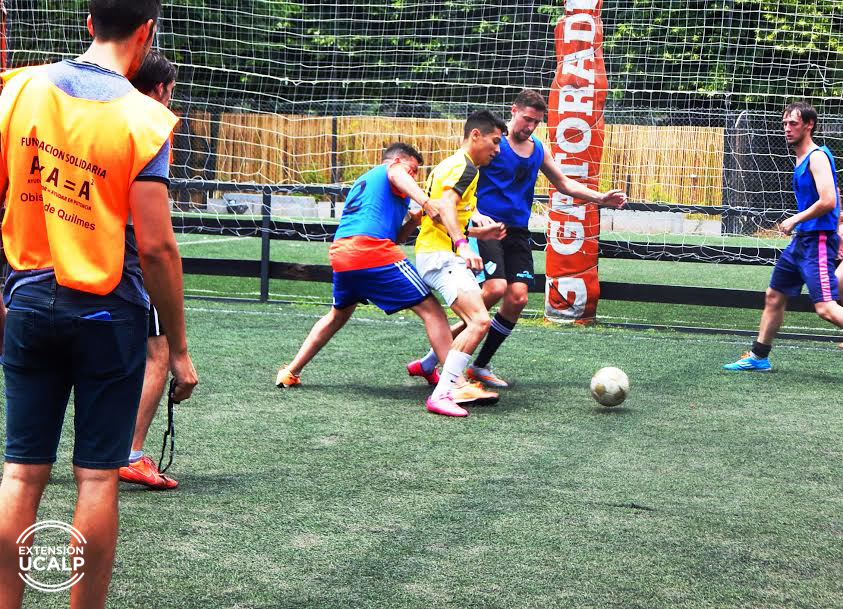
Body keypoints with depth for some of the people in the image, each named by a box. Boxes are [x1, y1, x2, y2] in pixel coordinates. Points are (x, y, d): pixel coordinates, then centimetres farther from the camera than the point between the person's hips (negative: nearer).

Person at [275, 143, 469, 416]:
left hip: (339, 251, 8)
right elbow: (397, 175, -17)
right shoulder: (391, 170, 12)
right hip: (372, 250, -8)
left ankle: (290, 373, 34)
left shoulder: (360, 182, 35)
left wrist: (413, 221, 22)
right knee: (431, 310, -8)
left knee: (339, 314, 32)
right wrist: (427, 202, -32)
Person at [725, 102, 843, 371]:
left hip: (817, 241, -10)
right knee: (774, 297, 16)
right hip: (800, 239, 10)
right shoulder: (802, 159, 15)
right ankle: (758, 357, 27)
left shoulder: (818, 156, -14)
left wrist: (795, 220, -15)